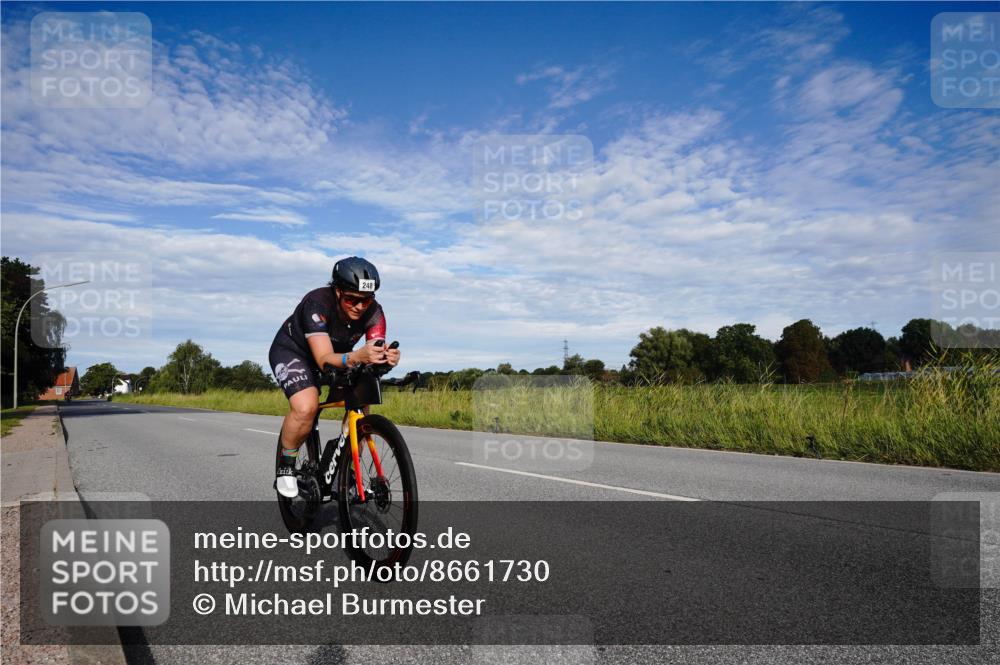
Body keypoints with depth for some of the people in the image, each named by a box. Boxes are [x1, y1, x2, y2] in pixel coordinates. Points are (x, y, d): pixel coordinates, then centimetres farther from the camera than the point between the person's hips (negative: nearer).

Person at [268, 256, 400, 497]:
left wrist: (388, 357, -56)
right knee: (306, 407, -31)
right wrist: (356, 357, -64)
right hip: (292, 351, -5)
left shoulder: (373, 312, -23)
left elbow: (376, 351, -31)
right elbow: (324, 359, -44)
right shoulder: (317, 303, -36)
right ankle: (286, 467, -5)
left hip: (338, 355, 5)